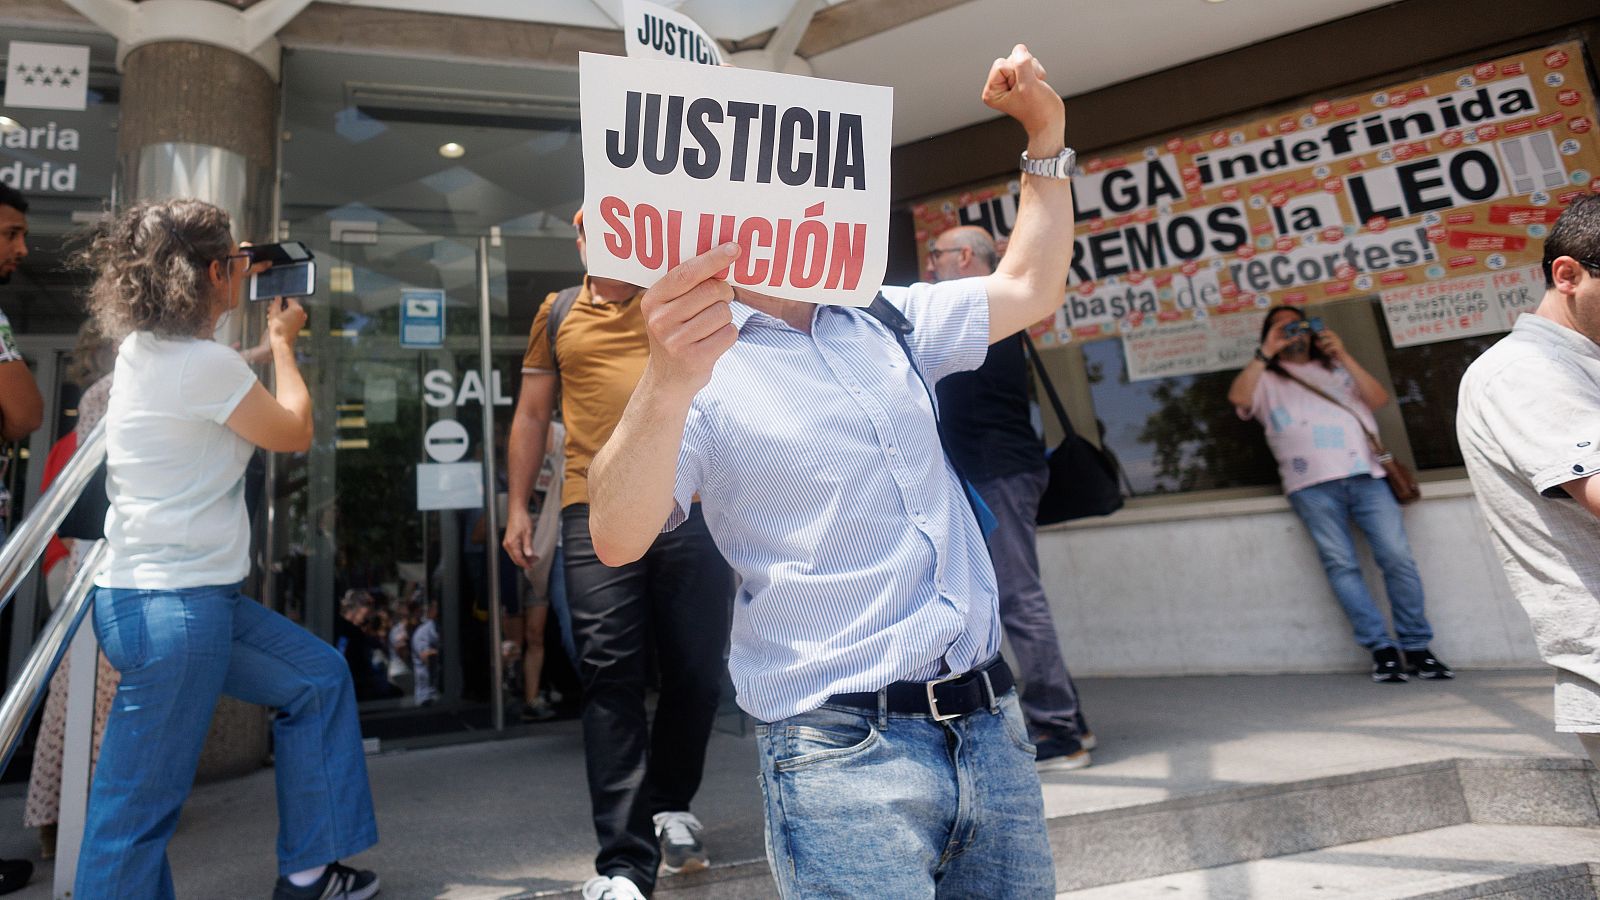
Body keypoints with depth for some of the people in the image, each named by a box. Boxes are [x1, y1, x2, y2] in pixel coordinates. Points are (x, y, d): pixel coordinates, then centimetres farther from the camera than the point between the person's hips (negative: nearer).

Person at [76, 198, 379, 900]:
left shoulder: (146, 348, 10)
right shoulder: (204, 363, -19)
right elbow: (295, 432, -5)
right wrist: (282, 340, 8)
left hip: (192, 595, 10)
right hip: (171, 607, -10)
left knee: (320, 678, 16)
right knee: (139, 810, 0)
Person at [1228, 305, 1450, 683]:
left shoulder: (1337, 368, 28)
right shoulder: (1266, 380, 19)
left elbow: (1379, 399, 11)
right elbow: (1238, 397, -4)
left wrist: (1343, 355, 4)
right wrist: (1266, 353, -2)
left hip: (1365, 475, 2)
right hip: (1312, 484, -2)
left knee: (1398, 556, -10)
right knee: (1340, 564, -11)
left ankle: (1416, 647, -1)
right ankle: (1383, 649, -7)